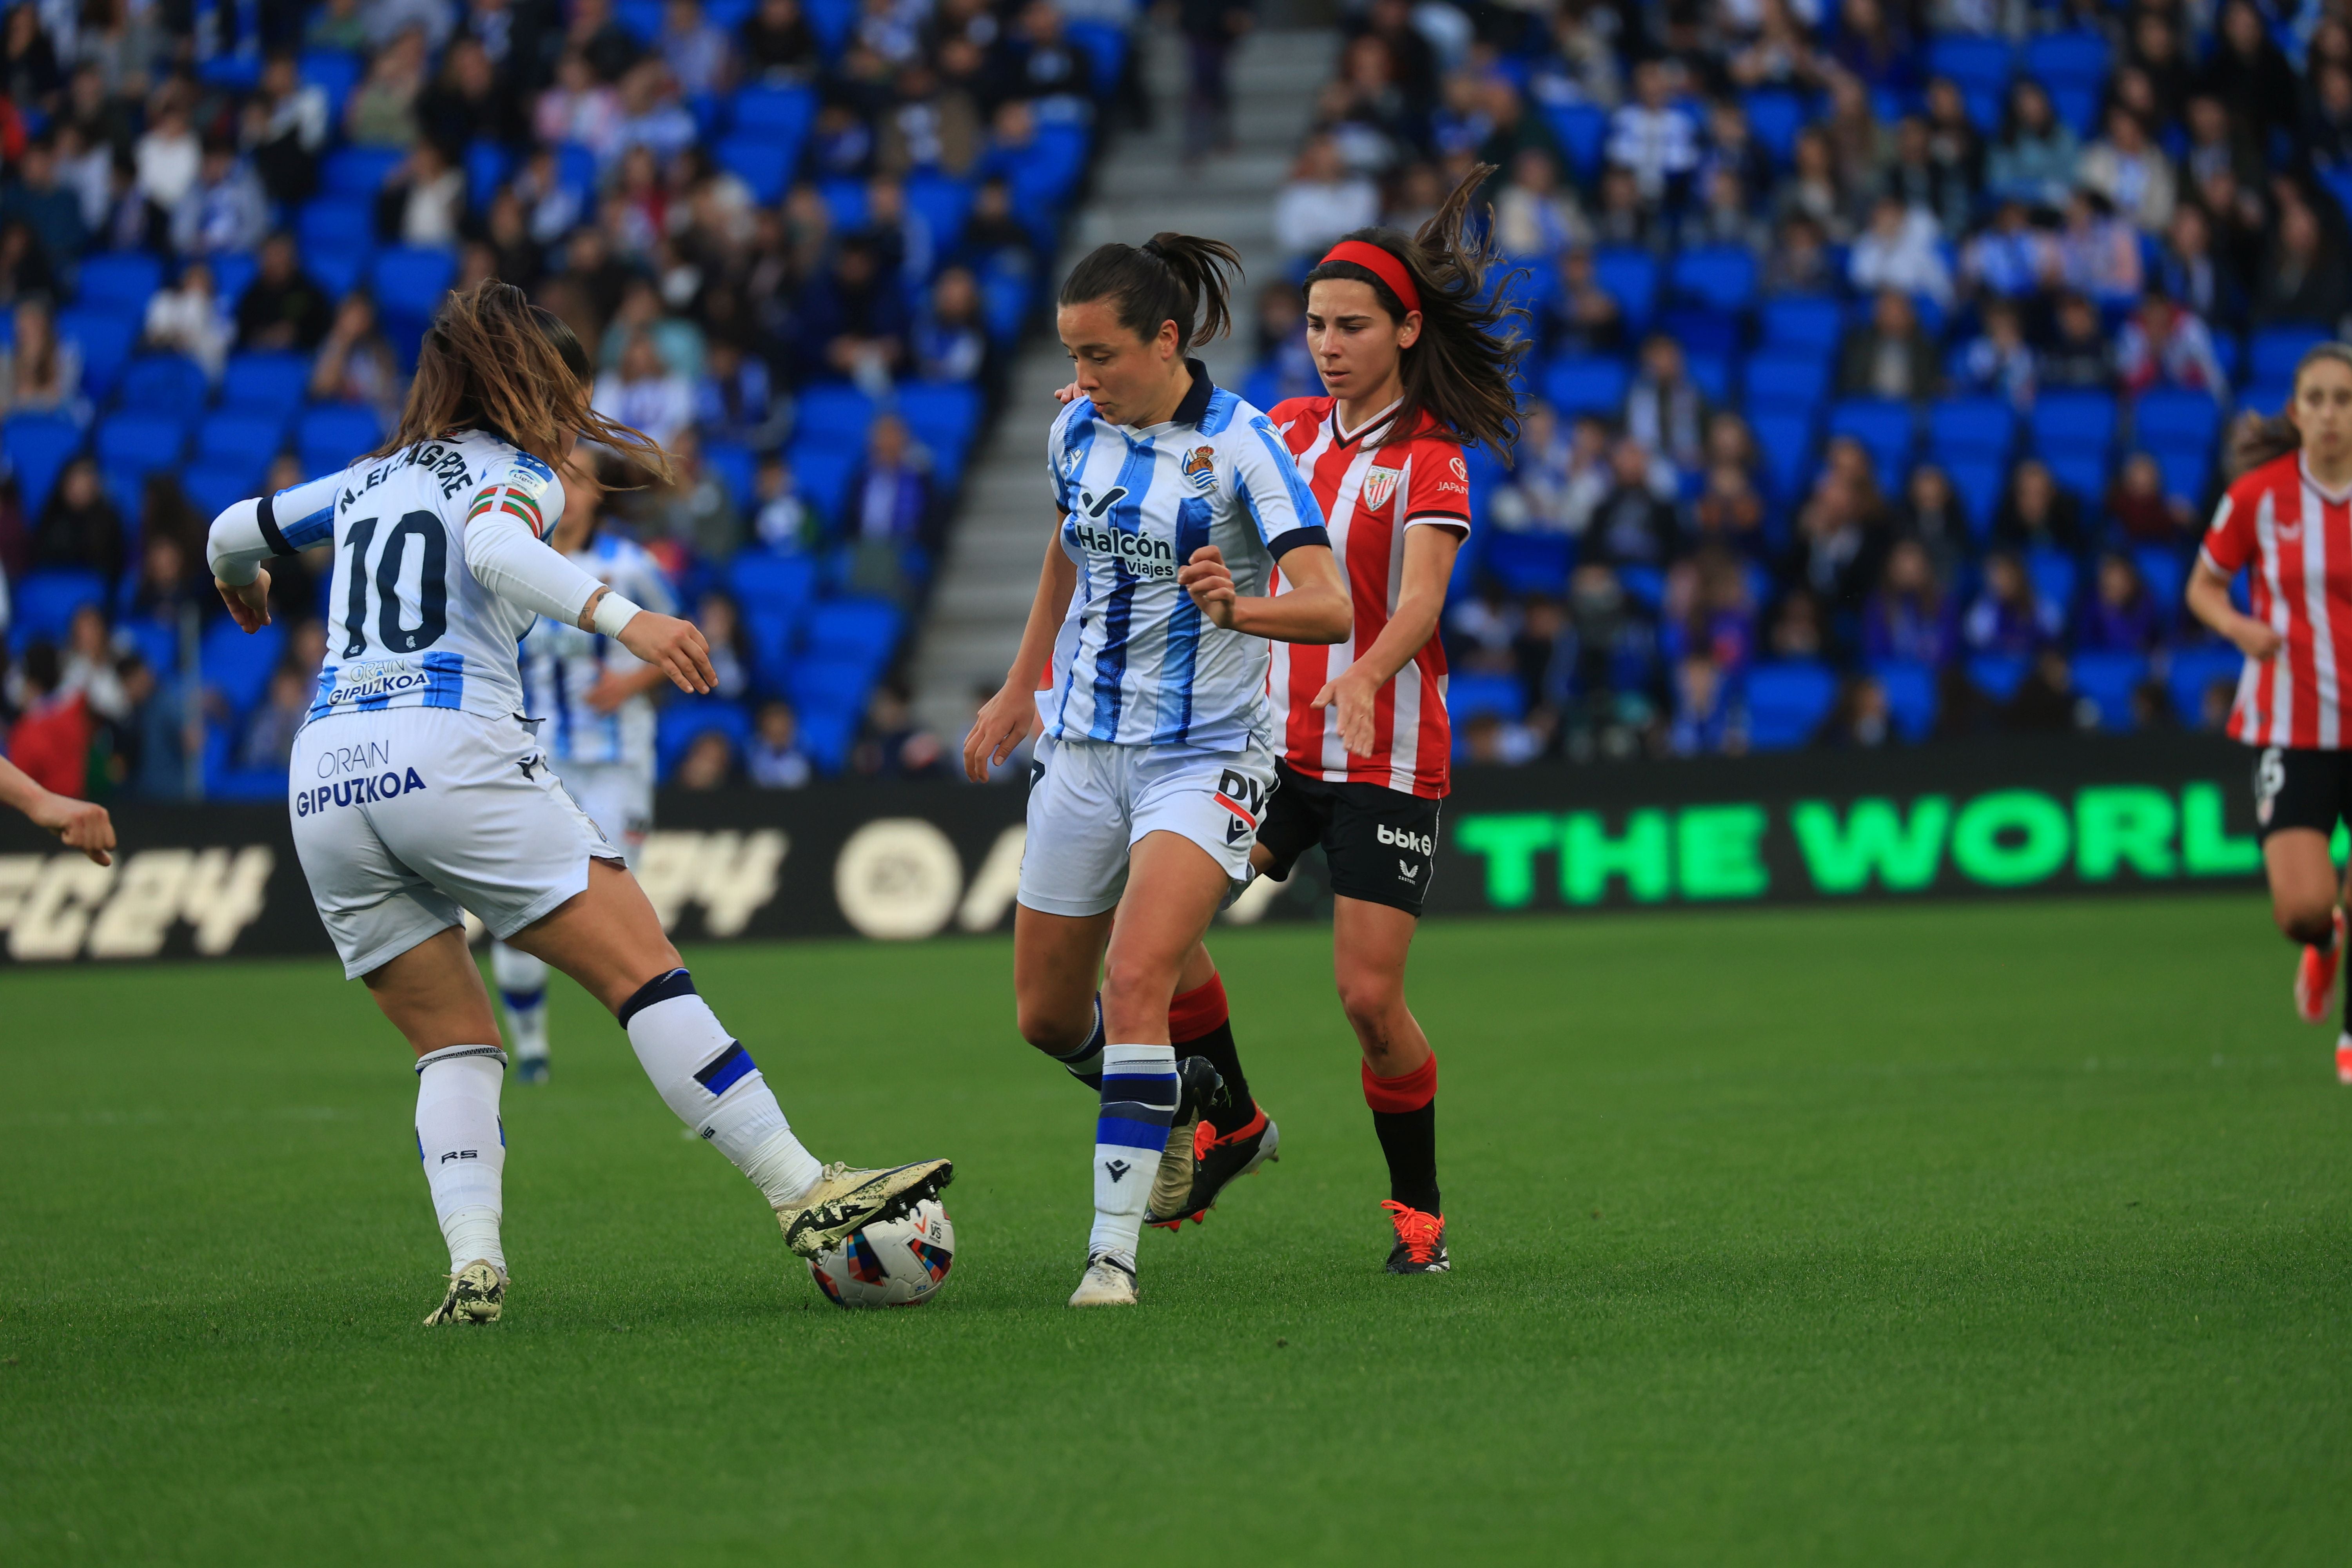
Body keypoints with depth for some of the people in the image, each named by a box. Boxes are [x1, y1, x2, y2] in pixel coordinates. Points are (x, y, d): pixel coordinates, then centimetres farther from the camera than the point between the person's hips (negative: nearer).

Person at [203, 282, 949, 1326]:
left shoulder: (373, 481, 24)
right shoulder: (514, 473, 7)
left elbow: (235, 532, 37)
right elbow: (494, 550, -17)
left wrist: (241, 584, 60)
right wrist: (624, 620, -28)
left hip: (325, 785, 6)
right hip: (454, 757, -6)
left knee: (454, 1046, 12)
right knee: (646, 972, -5)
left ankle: (471, 1257, -10)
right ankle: (802, 1195, -11)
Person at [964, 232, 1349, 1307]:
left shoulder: (1241, 444, -15)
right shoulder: (1077, 430, 2)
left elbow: (1333, 608, -23)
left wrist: (1242, 609, -42)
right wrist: (1021, 687, 28)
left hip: (1203, 757, -6)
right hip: (1082, 746, 6)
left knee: (1136, 983, -24)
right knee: (1047, 1016, 10)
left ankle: (1113, 1250, -20)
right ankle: (1181, 1097, 41)